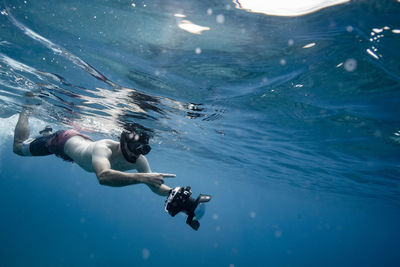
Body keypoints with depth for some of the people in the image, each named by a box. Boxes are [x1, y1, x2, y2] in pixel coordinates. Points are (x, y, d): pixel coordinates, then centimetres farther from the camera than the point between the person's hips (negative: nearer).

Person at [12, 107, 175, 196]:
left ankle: (47, 132, 58)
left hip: (82, 140, 5)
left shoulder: (139, 160, -31)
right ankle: (26, 111, 40)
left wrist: (173, 192, -45)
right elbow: (103, 176, -69)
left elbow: (155, 186, -25)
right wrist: (140, 177, -76)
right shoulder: (103, 148, -49)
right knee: (18, 147, 20)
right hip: (64, 139, -5)